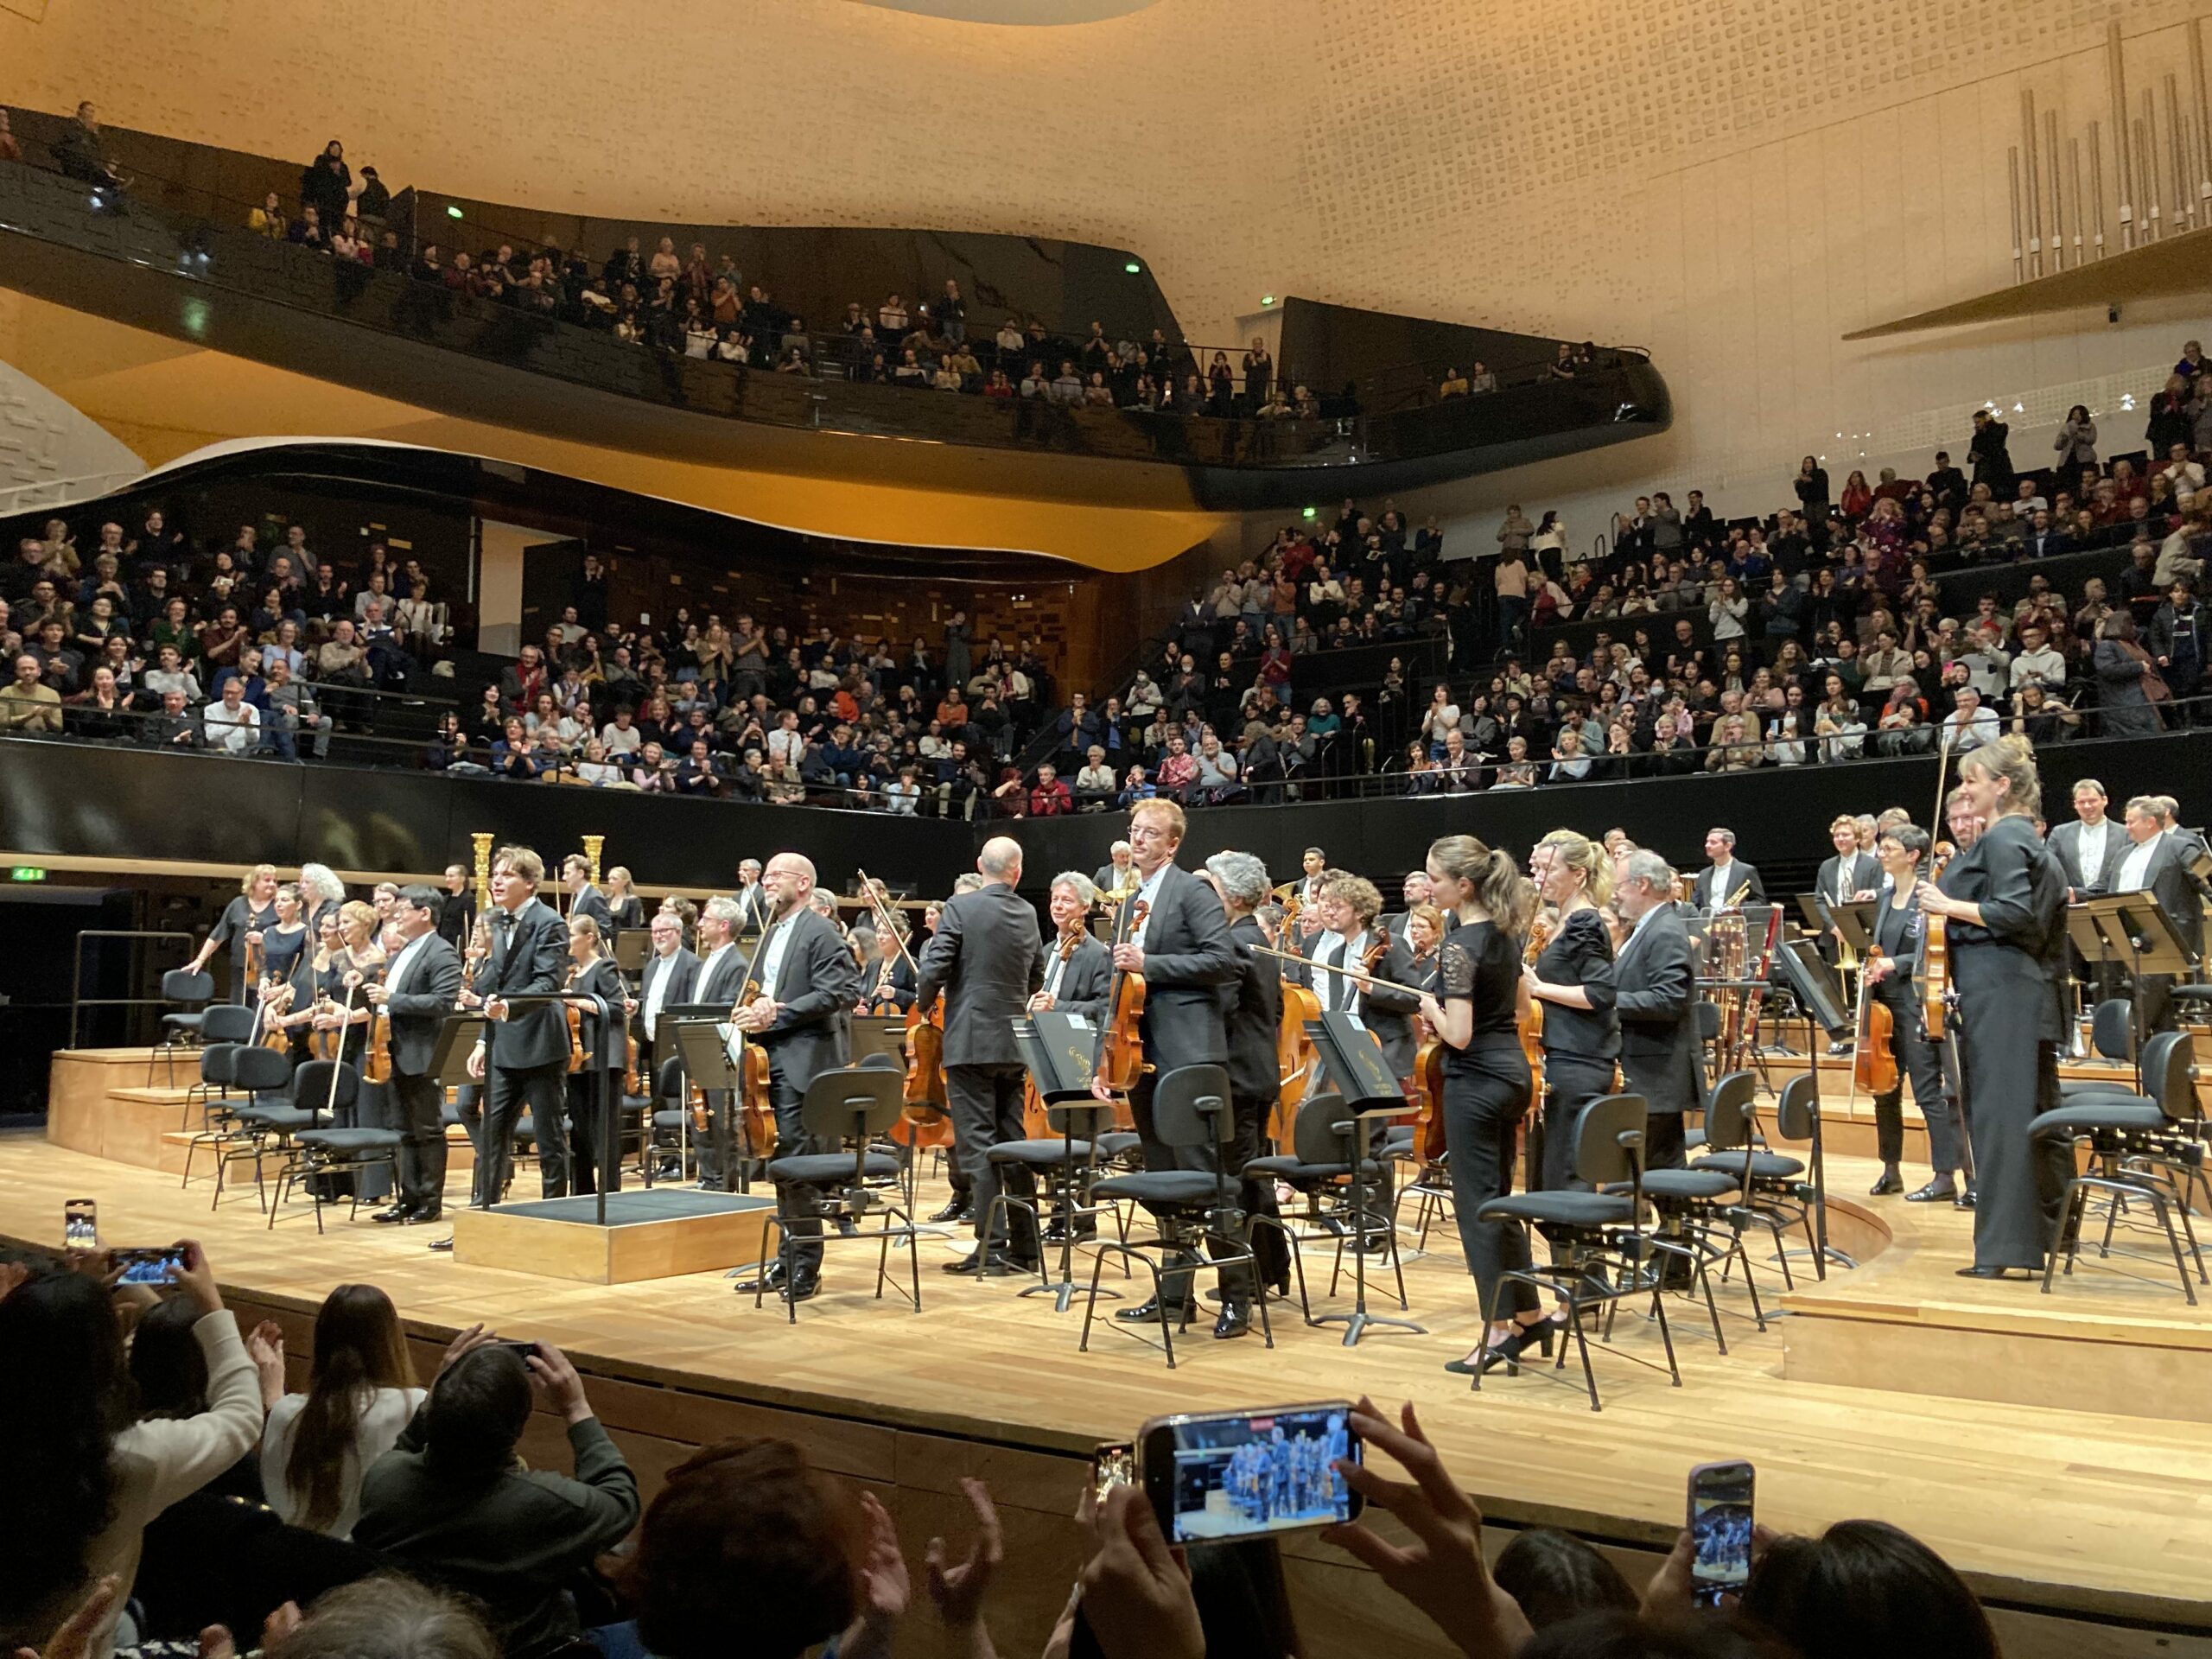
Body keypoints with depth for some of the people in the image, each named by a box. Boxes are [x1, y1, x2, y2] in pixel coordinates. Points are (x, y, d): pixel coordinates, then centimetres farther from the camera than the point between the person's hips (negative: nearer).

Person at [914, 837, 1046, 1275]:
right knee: (1014, 1142, 11)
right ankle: (1024, 1243, 16)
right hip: (1014, 1042, 5)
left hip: (969, 1041, -5)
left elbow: (933, 968, -13)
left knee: (977, 1145, -3)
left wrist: (925, 1003, 6)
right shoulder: (1028, 914, 7)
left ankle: (992, 1246, -4)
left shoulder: (960, 907, -9)